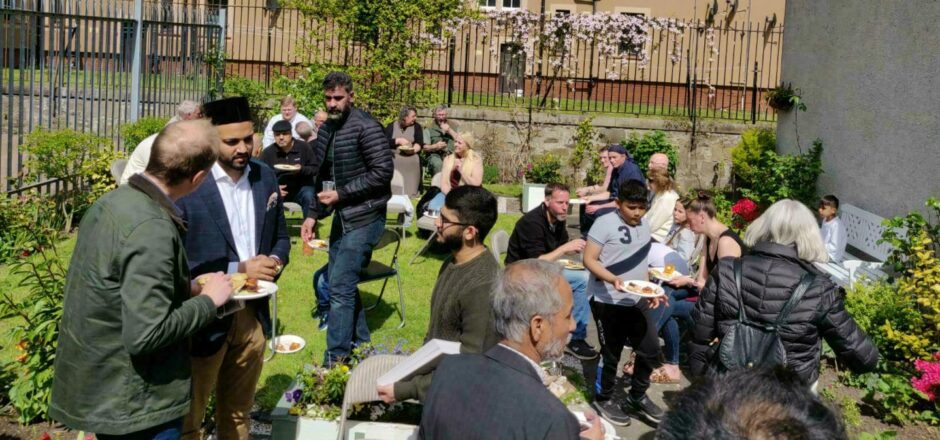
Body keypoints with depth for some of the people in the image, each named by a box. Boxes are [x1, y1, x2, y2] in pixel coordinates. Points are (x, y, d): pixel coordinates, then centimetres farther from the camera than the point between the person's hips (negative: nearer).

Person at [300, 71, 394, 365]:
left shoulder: (365, 128, -14)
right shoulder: (326, 129, 11)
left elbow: (383, 172, -19)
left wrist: (341, 194, -20)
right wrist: (313, 214, 15)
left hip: (363, 219, -8)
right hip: (341, 218, 9)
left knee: (340, 288, -9)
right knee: (342, 284, 14)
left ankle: (335, 360, -1)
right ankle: (361, 346, 28)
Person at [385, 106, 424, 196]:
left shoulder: (416, 126, 14)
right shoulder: (392, 126, 11)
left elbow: (419, 143, 4)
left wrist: (414, 149, -16)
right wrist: (398, 141, -9)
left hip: (411, 159, 1)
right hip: (394, 158, 0)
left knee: (410, 189, -14)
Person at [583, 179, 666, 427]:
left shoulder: (643, 225, 9)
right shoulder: (605, 223, -14)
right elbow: (589, 260, -16)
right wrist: (612, 279, -30)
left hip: (637, 300, 7)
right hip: (608, 301, -7)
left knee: (650, 349, 8)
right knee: (611, 353, 5)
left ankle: (637, 397, 28)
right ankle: (603, 399, 26)